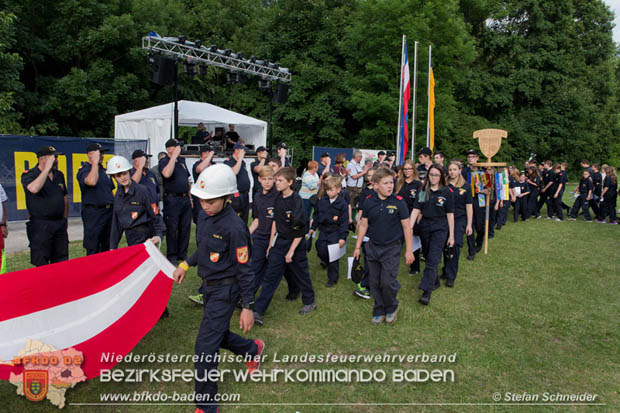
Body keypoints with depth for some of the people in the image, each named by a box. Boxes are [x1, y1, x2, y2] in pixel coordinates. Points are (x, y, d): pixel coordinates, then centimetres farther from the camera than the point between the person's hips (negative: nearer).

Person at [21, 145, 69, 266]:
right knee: (41, 265, -1)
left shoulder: (59, 175, 12)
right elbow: (34, 189, -29)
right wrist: (47, 168, -23)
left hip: (59, 223, 6)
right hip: (40, 225, -6)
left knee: (62, 262, 10)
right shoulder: (29, 175, -6)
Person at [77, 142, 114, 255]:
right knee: (93, 249, -4)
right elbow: (92, 181, -29)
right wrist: (95, 162, -19)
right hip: (93, 212, -7)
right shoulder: (84, 170, -6)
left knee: (108, 247, 12)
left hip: (109, 211, 7)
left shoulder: (104, 170, 17)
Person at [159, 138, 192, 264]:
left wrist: (189, 197, 19)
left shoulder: (182, 161, 16)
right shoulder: (164, 161, -6)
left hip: (185, 198, 7)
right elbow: (167, 174, -29)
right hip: (172, 200, -7)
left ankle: (182, 254, 21)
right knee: (172, 229, -1)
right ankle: (171, 256, 10)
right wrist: (174, 156, -23)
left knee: (185, 227, 10)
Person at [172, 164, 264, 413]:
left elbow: (243, 269, -20)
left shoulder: (234, 227, -23)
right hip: (210, 288, 9)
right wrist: (186, 265, 9)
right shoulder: (211, 219, 2)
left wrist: (247, 307, -18)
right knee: (218, 335, 24)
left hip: (225, 291, -9)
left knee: (205, 347, -5)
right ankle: (253, 349, 51)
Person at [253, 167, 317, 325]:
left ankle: (310, 302, 36)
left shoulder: (296, 201, -18)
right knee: (270, 276, 1)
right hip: (279, 243, 6)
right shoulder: (278, 198, 3)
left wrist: (291, 251, -18)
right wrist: (271, 244, 11)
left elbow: (300, 230, -18)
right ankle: (259, 312, 1)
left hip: (295, 244, -5)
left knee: (301, 275, 12)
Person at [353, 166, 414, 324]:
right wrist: (357, 247, 8)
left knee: (388, 282, -6)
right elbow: (363, 225, 6)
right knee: (375, 283, 11)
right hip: (373, 247, 3)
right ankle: (379, 311, 29)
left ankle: (391, 308, 22)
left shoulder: (398, 202, -11)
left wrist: (409, 250, -5)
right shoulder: (369, 202, -3)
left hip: (391, 248, -3)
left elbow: (406, 227, -6)